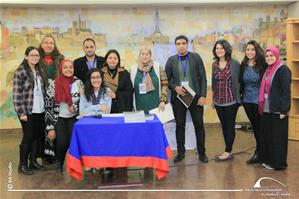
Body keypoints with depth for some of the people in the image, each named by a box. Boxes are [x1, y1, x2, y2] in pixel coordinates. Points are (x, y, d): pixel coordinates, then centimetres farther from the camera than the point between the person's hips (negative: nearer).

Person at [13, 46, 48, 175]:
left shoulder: (40, 71, 10)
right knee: (28, 137, -1)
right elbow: (16, 94, -13)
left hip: (40, 111, 6)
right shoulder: (20, 72, -10)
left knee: (37, 136, 10)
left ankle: (33, 161, 25)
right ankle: (22, 165, 14)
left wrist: (45, 106, 11)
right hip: (28, 111, -6)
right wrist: (21, 112, -16)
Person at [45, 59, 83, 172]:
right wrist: (50, 128, -10)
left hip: (74, 117, 2)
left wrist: (75, 107, -15)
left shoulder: (78, 83, -1)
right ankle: (59, 161, 15)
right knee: (61, 142, -17)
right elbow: (49, 107, -7)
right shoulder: (54, 85, -8)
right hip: (59, 118, -1)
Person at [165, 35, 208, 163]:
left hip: (195, 97, -1)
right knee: (180, 125, 7)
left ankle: (201, 152, 16)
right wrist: (175, 87, -13)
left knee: (199, 125, 4)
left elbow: (203, 77, -1)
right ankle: (180, 152, 19)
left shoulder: (196, 57, 1)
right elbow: (167, 80, 7)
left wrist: (203, 95, -8)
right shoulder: (171, 60, 5)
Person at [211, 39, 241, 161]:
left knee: (230, 126, 1)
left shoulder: (235, 64, -7)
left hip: (231, 101, -5)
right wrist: (213, 98, 15)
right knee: (224, 126, 10)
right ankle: (229, 152, 20)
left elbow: (238, 81, -3)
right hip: (218, 101, 5)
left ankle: (227, 152, 9)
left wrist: (239, 98, -6)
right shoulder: (214, 64, 7)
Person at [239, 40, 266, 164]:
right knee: (254, 126, 14)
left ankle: (258, 153, 14)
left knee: (259, 126, 3)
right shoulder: (243, 65, 4)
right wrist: (240, 96, 8)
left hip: (259, 100, -5)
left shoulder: (262, 65, -11)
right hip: (247, 100, 5)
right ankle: (261, 151, 28)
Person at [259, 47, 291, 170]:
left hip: (277, 110, -8)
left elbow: (286, 91, -16)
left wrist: (284, 110, -20)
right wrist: (261, 106, 16)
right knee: (266, 135, 14)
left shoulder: (283, 70, -11)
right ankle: (267, 159, 26)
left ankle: (278, 163, 12)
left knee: (278, 137, 1)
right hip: (266, 110, 8)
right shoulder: (268, 70, 14)